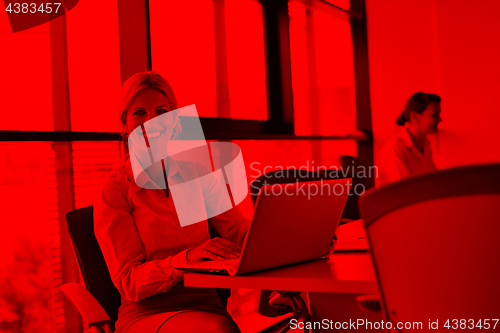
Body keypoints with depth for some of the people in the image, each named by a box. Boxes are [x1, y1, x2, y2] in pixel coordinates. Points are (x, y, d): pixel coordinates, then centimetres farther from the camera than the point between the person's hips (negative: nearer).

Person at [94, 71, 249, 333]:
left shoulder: (196, 175, 12)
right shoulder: (114, 191, -2)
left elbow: (241, 231, 6)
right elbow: (129, 282, -8)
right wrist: (188, 257, -25)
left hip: (206, 306, 5)